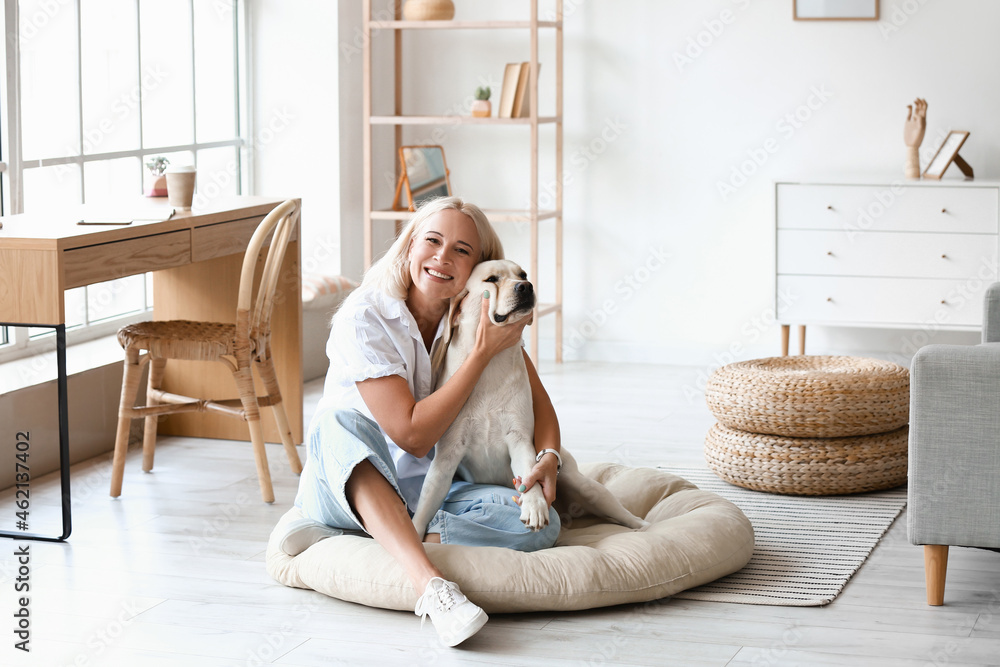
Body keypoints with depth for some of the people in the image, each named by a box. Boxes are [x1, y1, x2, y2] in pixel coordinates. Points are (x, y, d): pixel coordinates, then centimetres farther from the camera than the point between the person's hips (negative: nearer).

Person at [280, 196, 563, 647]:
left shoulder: (482, 315, -2)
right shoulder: (364, 319, -17)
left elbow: (537, 403, 3)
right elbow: (413, 434, -22)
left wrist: (548, 457, -19)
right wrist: (482, 354, -23)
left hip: (429, 491, 4)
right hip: (348, 483, -4)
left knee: (540, 523, -23)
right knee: (339, 420, -37)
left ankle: (336, 539, -25)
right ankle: (431, 586, -51)